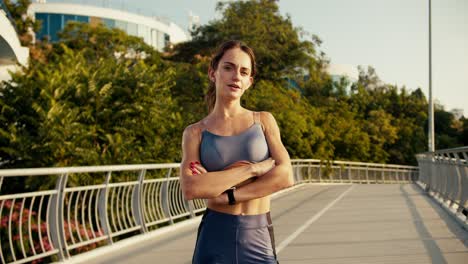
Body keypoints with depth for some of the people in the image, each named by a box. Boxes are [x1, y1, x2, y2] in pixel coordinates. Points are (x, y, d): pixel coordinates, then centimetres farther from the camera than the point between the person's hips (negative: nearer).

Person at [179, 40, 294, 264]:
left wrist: (227, 195, -12)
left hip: (259, 237, 1)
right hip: (214, 237, -1)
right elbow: (190, 189, -13)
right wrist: (252, 169, -13)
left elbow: (286, 176, -7)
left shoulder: (263, 121, 7)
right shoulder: (195, 132, 4)